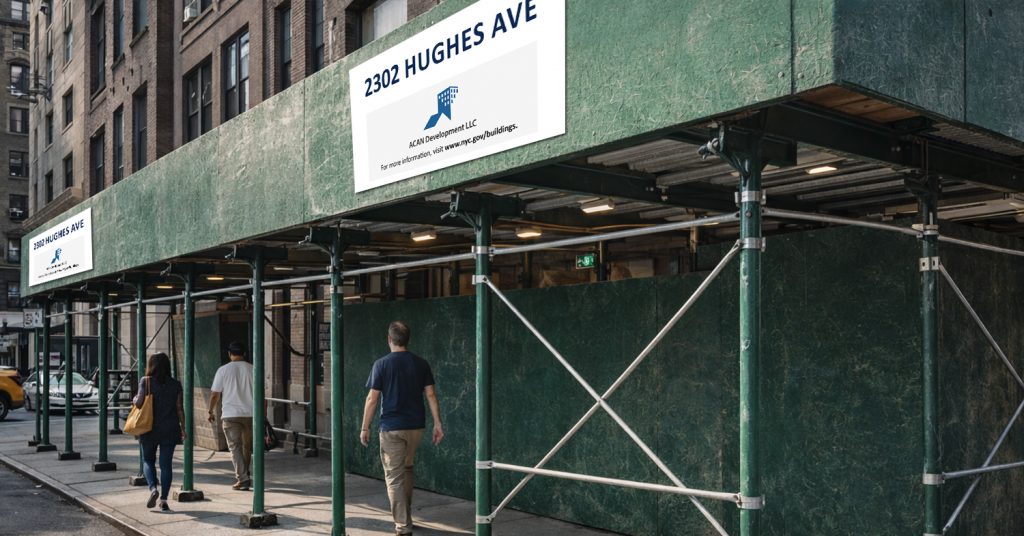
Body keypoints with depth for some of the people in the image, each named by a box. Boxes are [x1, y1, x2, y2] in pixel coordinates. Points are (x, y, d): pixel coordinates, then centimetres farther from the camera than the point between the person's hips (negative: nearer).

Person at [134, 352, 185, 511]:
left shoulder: (146, 381, -5)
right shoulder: (175, 385, 0)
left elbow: (139, 402, -14)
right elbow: (179, 409, 0)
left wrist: (134, 400, 9)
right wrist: (183, 428, 8)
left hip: (150, 428, -1)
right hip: (170, 429, 1)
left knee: (148, 460, 16)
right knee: (165, 464, 5)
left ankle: (153, 488, -6)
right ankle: (164, 499, 5)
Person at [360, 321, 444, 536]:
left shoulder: (382, 364, -7)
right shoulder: (421, 363, 2)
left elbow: (372, 399, -7)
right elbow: (431, 395, 0)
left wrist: (365, 428, 0)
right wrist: (438, 424, 2)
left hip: (392, 428, -4)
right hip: (416, 426, 4)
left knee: (394, 476, 1)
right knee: (407, 469, 22)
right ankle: (406, 516, 30)